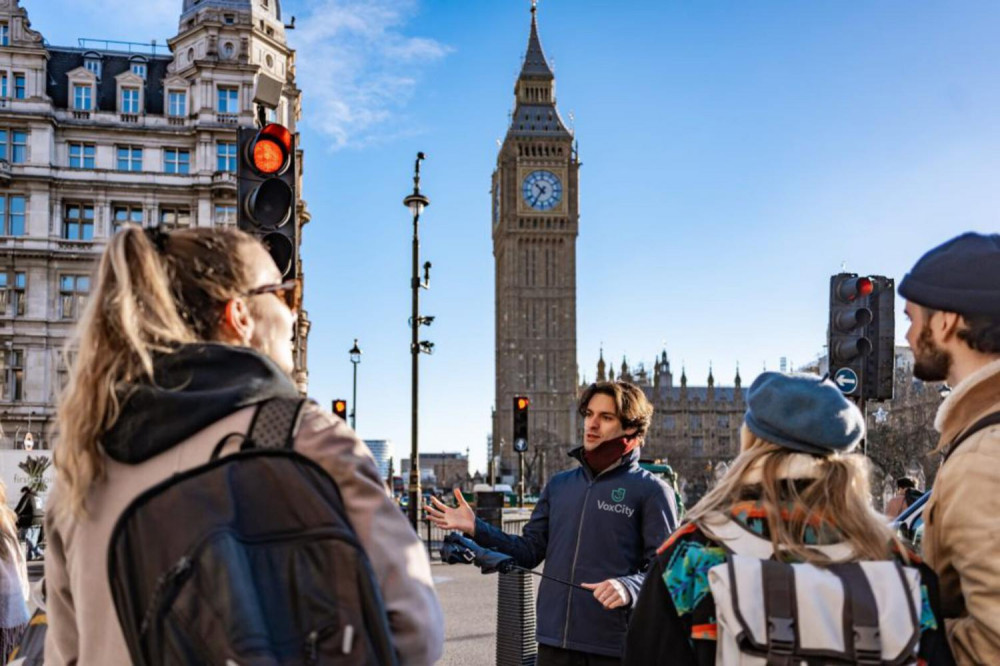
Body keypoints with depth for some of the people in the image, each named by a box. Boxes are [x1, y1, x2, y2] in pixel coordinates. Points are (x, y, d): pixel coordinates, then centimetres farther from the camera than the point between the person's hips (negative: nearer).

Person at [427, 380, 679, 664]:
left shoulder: (650, 491, -4)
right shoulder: (559, 484, 13)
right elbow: (530, 551, 13)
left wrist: (629, 587, -27)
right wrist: (475, 528, 2)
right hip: (553, 643, 5)